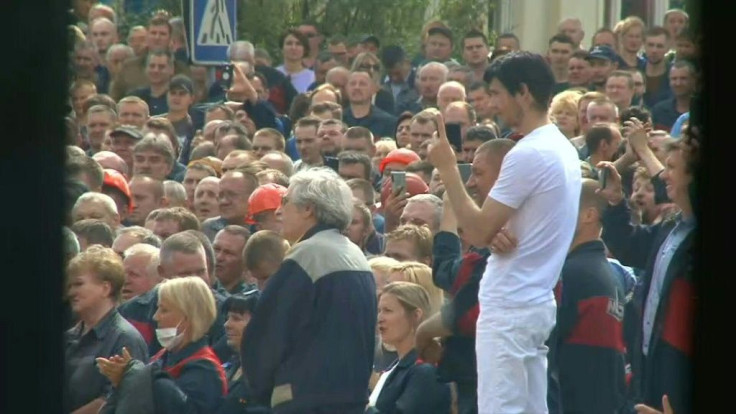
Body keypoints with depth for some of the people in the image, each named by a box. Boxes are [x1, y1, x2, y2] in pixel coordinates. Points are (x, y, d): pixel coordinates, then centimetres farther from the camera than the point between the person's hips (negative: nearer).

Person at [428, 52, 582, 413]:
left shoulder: (527, 155, -17)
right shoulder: (563, 149, 14)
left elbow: (478, 231, -17)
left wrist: (447, 168, -10)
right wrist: (504, 234, -1)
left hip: (509, 308, -10)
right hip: (538, 303, 10)